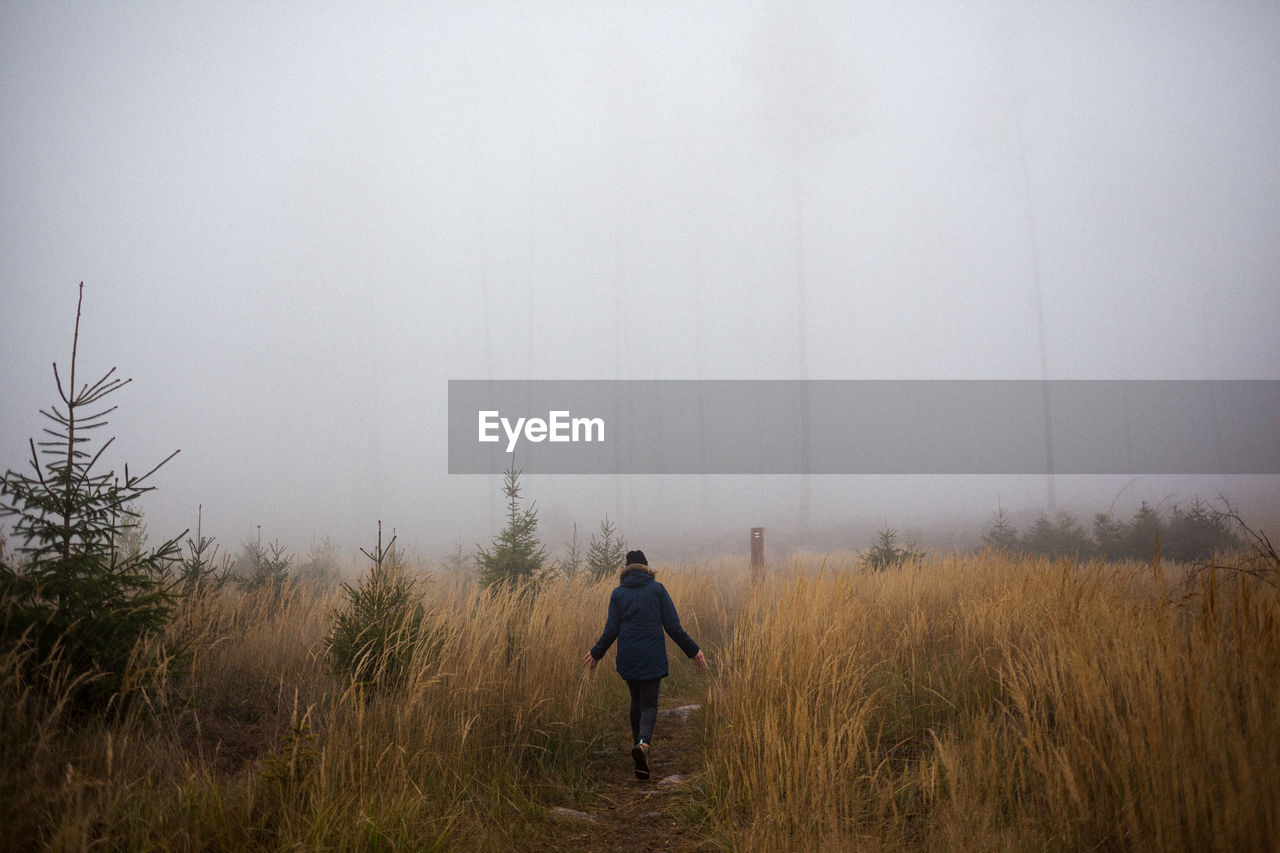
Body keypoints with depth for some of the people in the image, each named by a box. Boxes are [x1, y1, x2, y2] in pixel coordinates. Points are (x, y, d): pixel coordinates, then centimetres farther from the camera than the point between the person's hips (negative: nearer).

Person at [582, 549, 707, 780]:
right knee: (649, 704, 0)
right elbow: (673, 627, -3)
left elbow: (611, 631, 1)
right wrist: (693, 651, 6)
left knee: (637, 701, 21)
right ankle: (643, 742, -27)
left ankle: (638, 743, 25)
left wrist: (596, 654, 16)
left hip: (628, 658, 2)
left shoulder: (618, 593, 4)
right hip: (653, 658, -2)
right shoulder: (657, 589, 0)